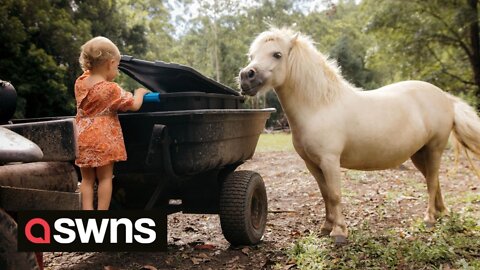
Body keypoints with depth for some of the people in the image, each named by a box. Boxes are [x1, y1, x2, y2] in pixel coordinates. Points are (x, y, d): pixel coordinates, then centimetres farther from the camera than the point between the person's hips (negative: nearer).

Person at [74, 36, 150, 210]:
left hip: (82, 139, 5)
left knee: (87, 179, 11)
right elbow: (134, 105, -4)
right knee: (105, 178, 4)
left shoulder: (80, 83, 4)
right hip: (103, 139, -5)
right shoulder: (111, 89, -12)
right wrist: (139, 92, 12)